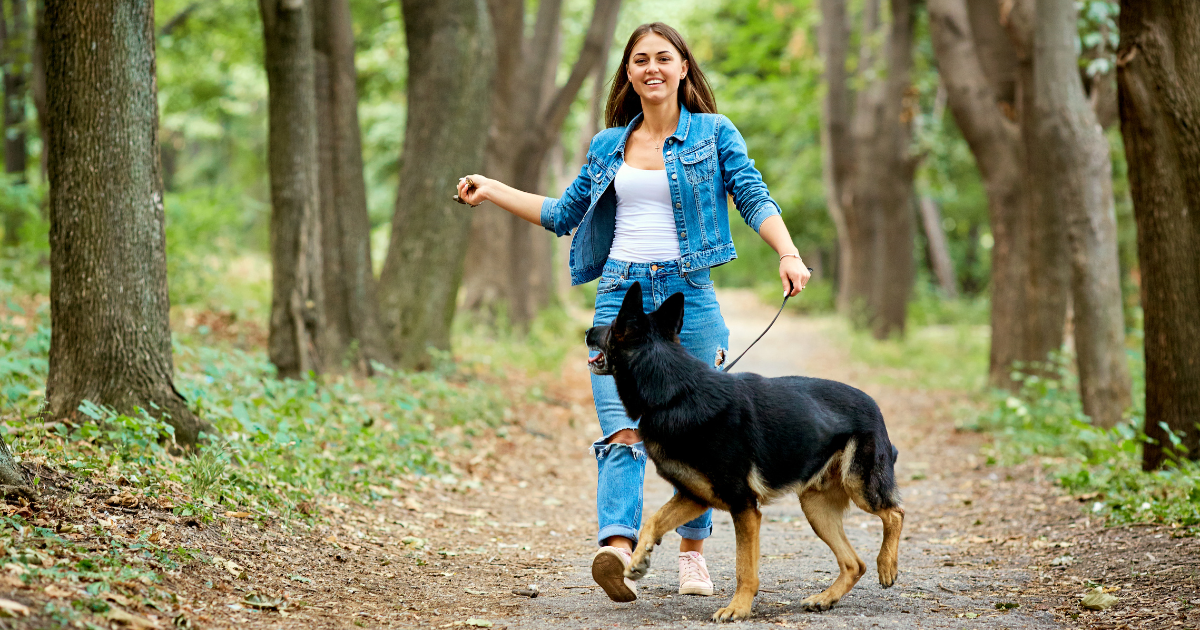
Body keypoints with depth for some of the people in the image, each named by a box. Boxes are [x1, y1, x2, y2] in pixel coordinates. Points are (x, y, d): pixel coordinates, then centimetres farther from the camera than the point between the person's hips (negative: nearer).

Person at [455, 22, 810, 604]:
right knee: (622, 432, -14)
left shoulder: (715, 134, 6)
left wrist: (788, 255, -19)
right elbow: (564, 215, 24)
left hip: (688, 294, -1)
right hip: (620, 294, 2)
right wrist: (491, 190, 20)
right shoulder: (609, 146, 15)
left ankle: (692, 553, 19)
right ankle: (617, 549, -29)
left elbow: (755, 199, -2)